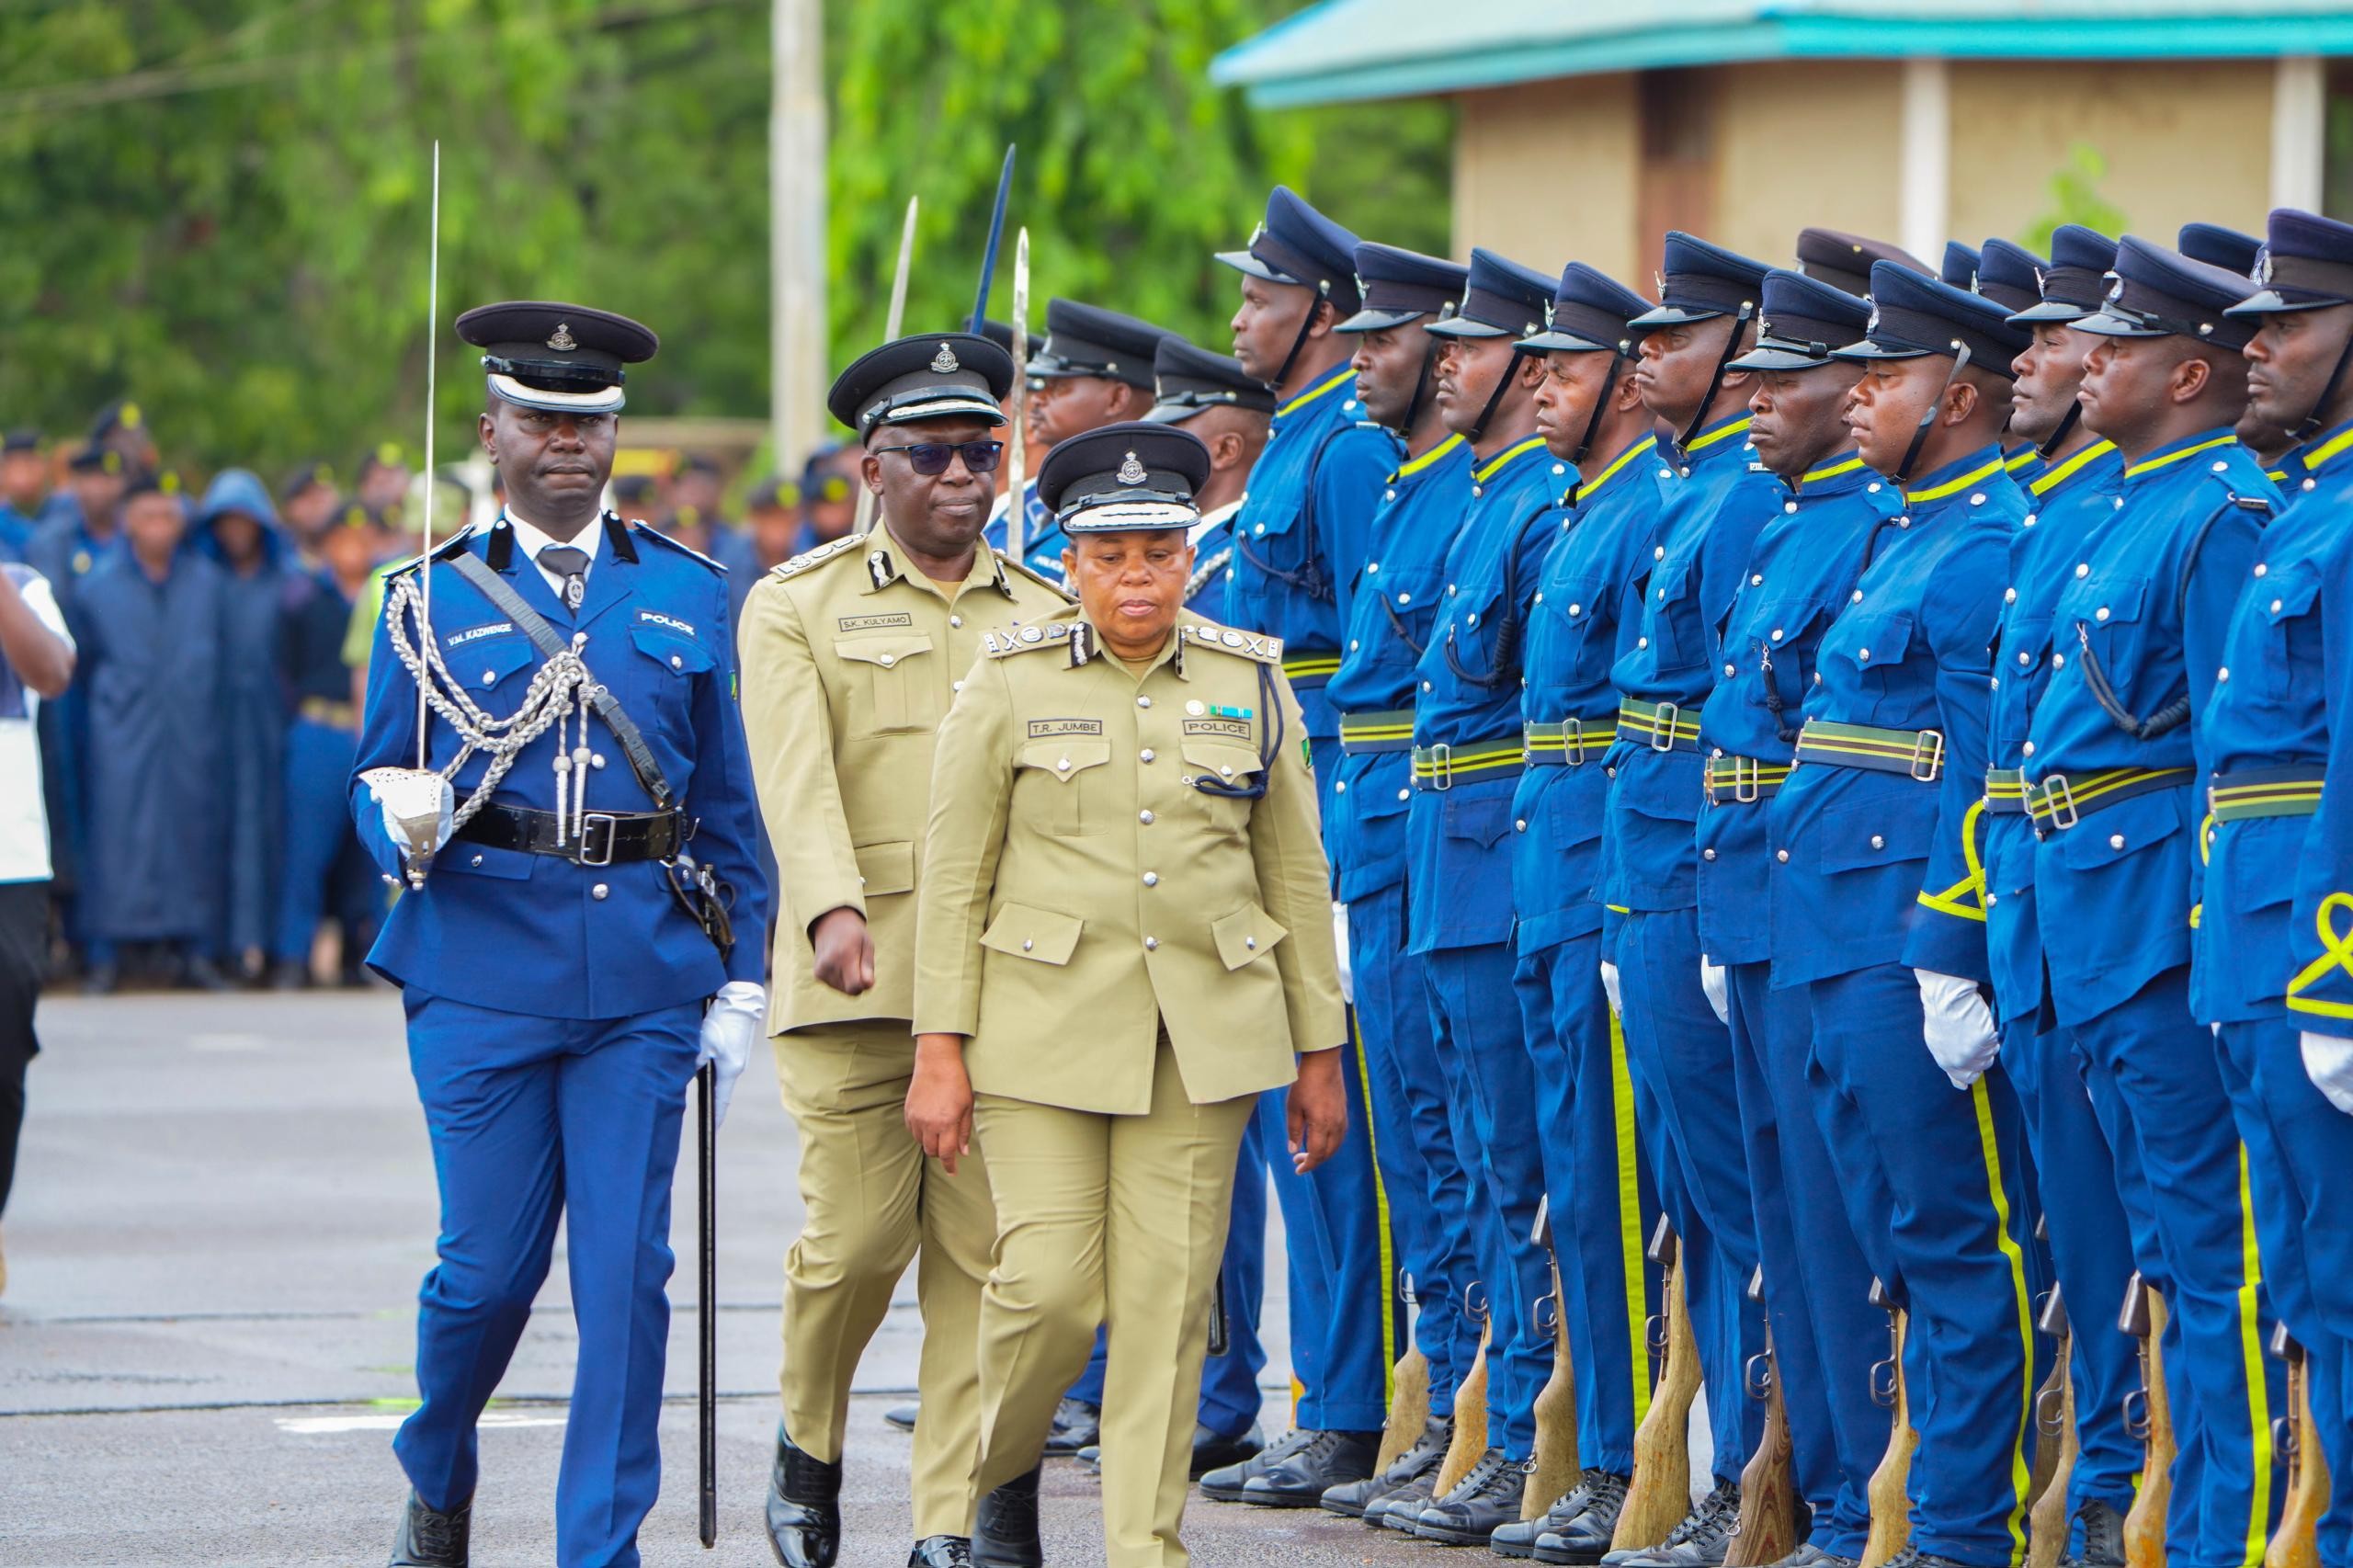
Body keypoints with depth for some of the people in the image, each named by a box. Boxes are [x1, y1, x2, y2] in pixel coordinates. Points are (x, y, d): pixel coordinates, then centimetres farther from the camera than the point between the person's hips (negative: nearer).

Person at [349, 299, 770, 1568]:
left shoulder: (687, 596, 11)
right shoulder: (434, 597, 6)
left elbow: (729, 805, 12)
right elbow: (378, 783, 6)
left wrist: (740, 981, 7)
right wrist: (404, 823, -18)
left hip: (646, 979, 1)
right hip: (483, 967, -1)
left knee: (626, 1270, -4)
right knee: (490, 1263, 1)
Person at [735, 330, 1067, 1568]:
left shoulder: (1045, 615, 16)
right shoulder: (798, 607, 5)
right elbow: (795, 768, -10)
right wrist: (833, 909, -26)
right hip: (860, 976, -2)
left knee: (981, 1249, -2)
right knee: (856, 1236, -5)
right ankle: (809, 1443, 23)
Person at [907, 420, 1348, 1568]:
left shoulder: (1250, 681, 7)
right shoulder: (1010, 683, 1)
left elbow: (1296, 875, 11)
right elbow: (952, 875, 1)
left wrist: (1318, 1053, 10)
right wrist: (940, 1048, -4)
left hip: (1207, 1033, 2)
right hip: (1047, 1027, -2)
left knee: (1167, 1302, -1)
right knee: (1048, 1287, -8)